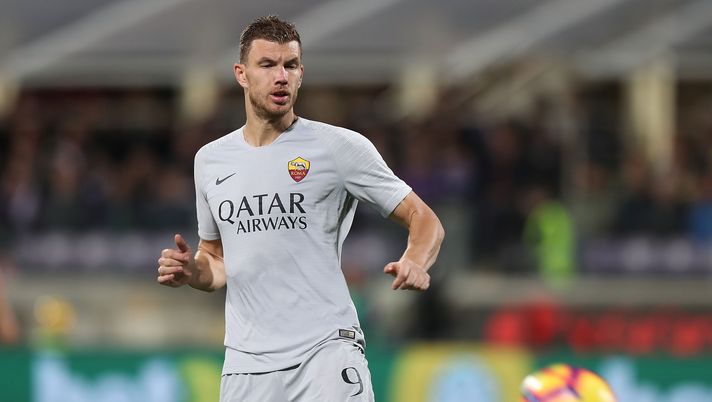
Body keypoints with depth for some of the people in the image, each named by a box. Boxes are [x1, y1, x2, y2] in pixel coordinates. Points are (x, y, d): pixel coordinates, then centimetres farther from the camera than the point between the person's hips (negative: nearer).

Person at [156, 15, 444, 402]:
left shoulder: (341, 146, -1)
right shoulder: (211, 160, 13)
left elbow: (424, 219, 0)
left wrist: (414, 262, -21)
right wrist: (192, 272, 2)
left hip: (327, 347, -4)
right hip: (247, 362, 4)